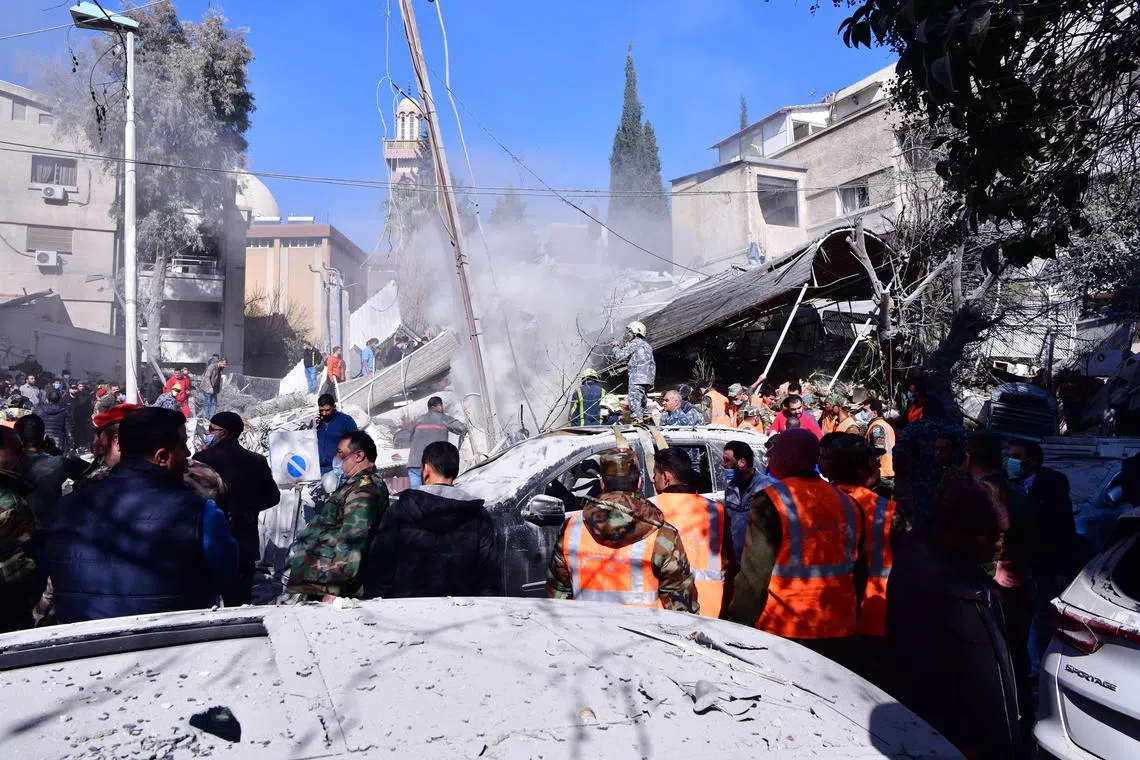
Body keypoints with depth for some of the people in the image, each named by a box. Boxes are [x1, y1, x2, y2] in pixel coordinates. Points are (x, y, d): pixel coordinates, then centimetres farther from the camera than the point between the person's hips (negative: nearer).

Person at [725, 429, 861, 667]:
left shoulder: (770, 502, -13)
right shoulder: (846, 502, 6)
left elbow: (754, 573, -13)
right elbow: (857, 570, 14)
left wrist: (740, 621, -3)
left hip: (785, 630, -5)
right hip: (839, 630, 6)